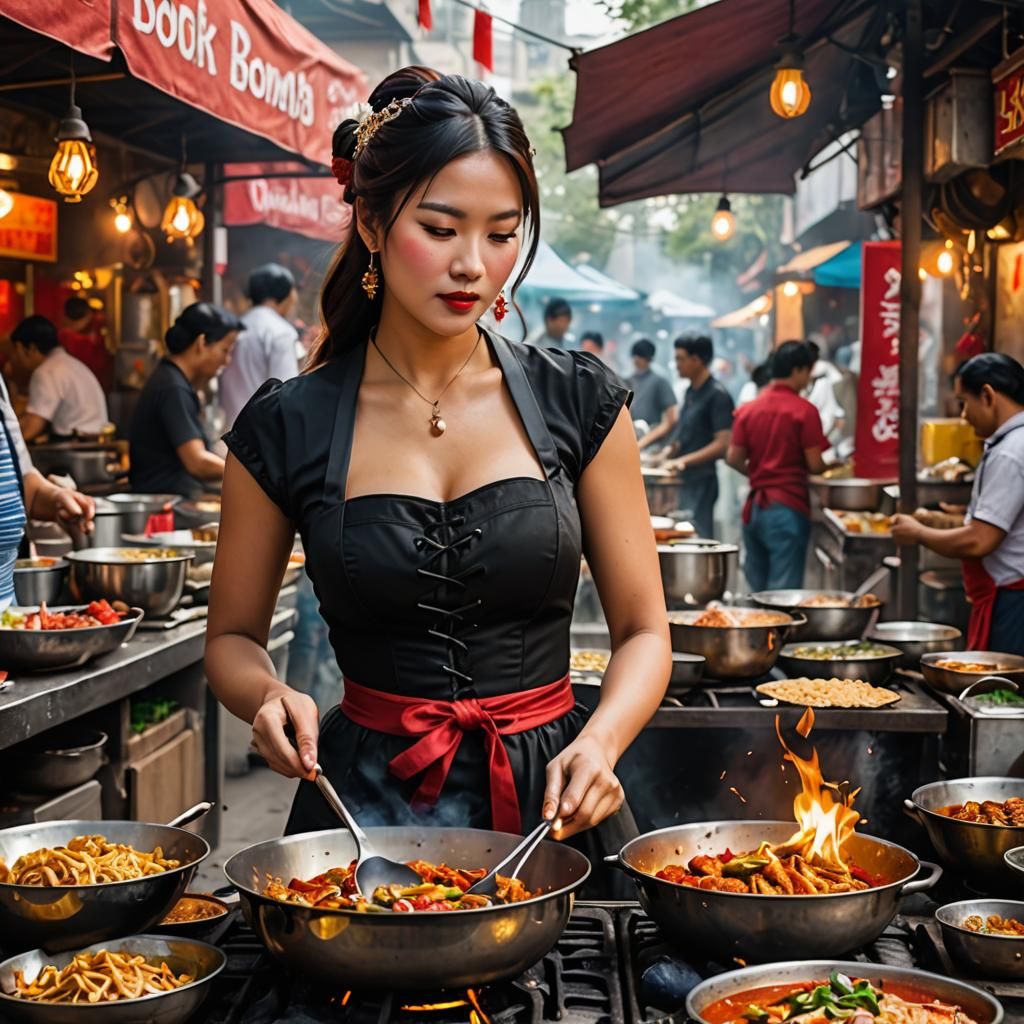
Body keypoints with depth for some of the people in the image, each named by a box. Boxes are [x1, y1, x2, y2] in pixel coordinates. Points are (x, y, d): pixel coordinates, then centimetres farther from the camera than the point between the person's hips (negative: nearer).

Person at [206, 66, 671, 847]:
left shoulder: (579, 401, 1)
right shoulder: (288, 429, -1)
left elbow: (643, 630, 4)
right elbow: (233, 636, 10)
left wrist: (597, 743, -15)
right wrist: (270, 696, -11)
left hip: (549, 793, 1)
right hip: (365, 797, -1)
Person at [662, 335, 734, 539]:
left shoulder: (718, 396, -12)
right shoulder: (690, 392, 15)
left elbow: (722, 444, -17)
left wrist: (684, 461, -22)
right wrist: (669, 453, 9)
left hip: (701, 482, -8)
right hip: (683, 480, 8)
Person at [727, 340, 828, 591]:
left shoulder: (747, 409, 6)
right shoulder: (805, 411, -9)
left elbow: (734, 458, 6)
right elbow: (815, 465, -10)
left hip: (755, 505, 6)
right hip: (789, 507, -5)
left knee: (757, 588, 15)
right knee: (784, 591, -5)